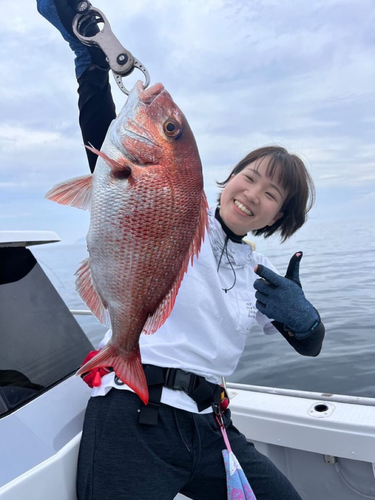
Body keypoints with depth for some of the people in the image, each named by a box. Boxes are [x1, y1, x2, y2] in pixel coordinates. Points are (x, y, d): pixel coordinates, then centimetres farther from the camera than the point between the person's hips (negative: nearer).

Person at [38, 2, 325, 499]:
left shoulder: (259, 275, 12)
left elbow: (310, 345, 15)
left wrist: (304, 317, -7)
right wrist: (91, 58, -25)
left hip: (207, 426, 6)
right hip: (132, 419, -5)